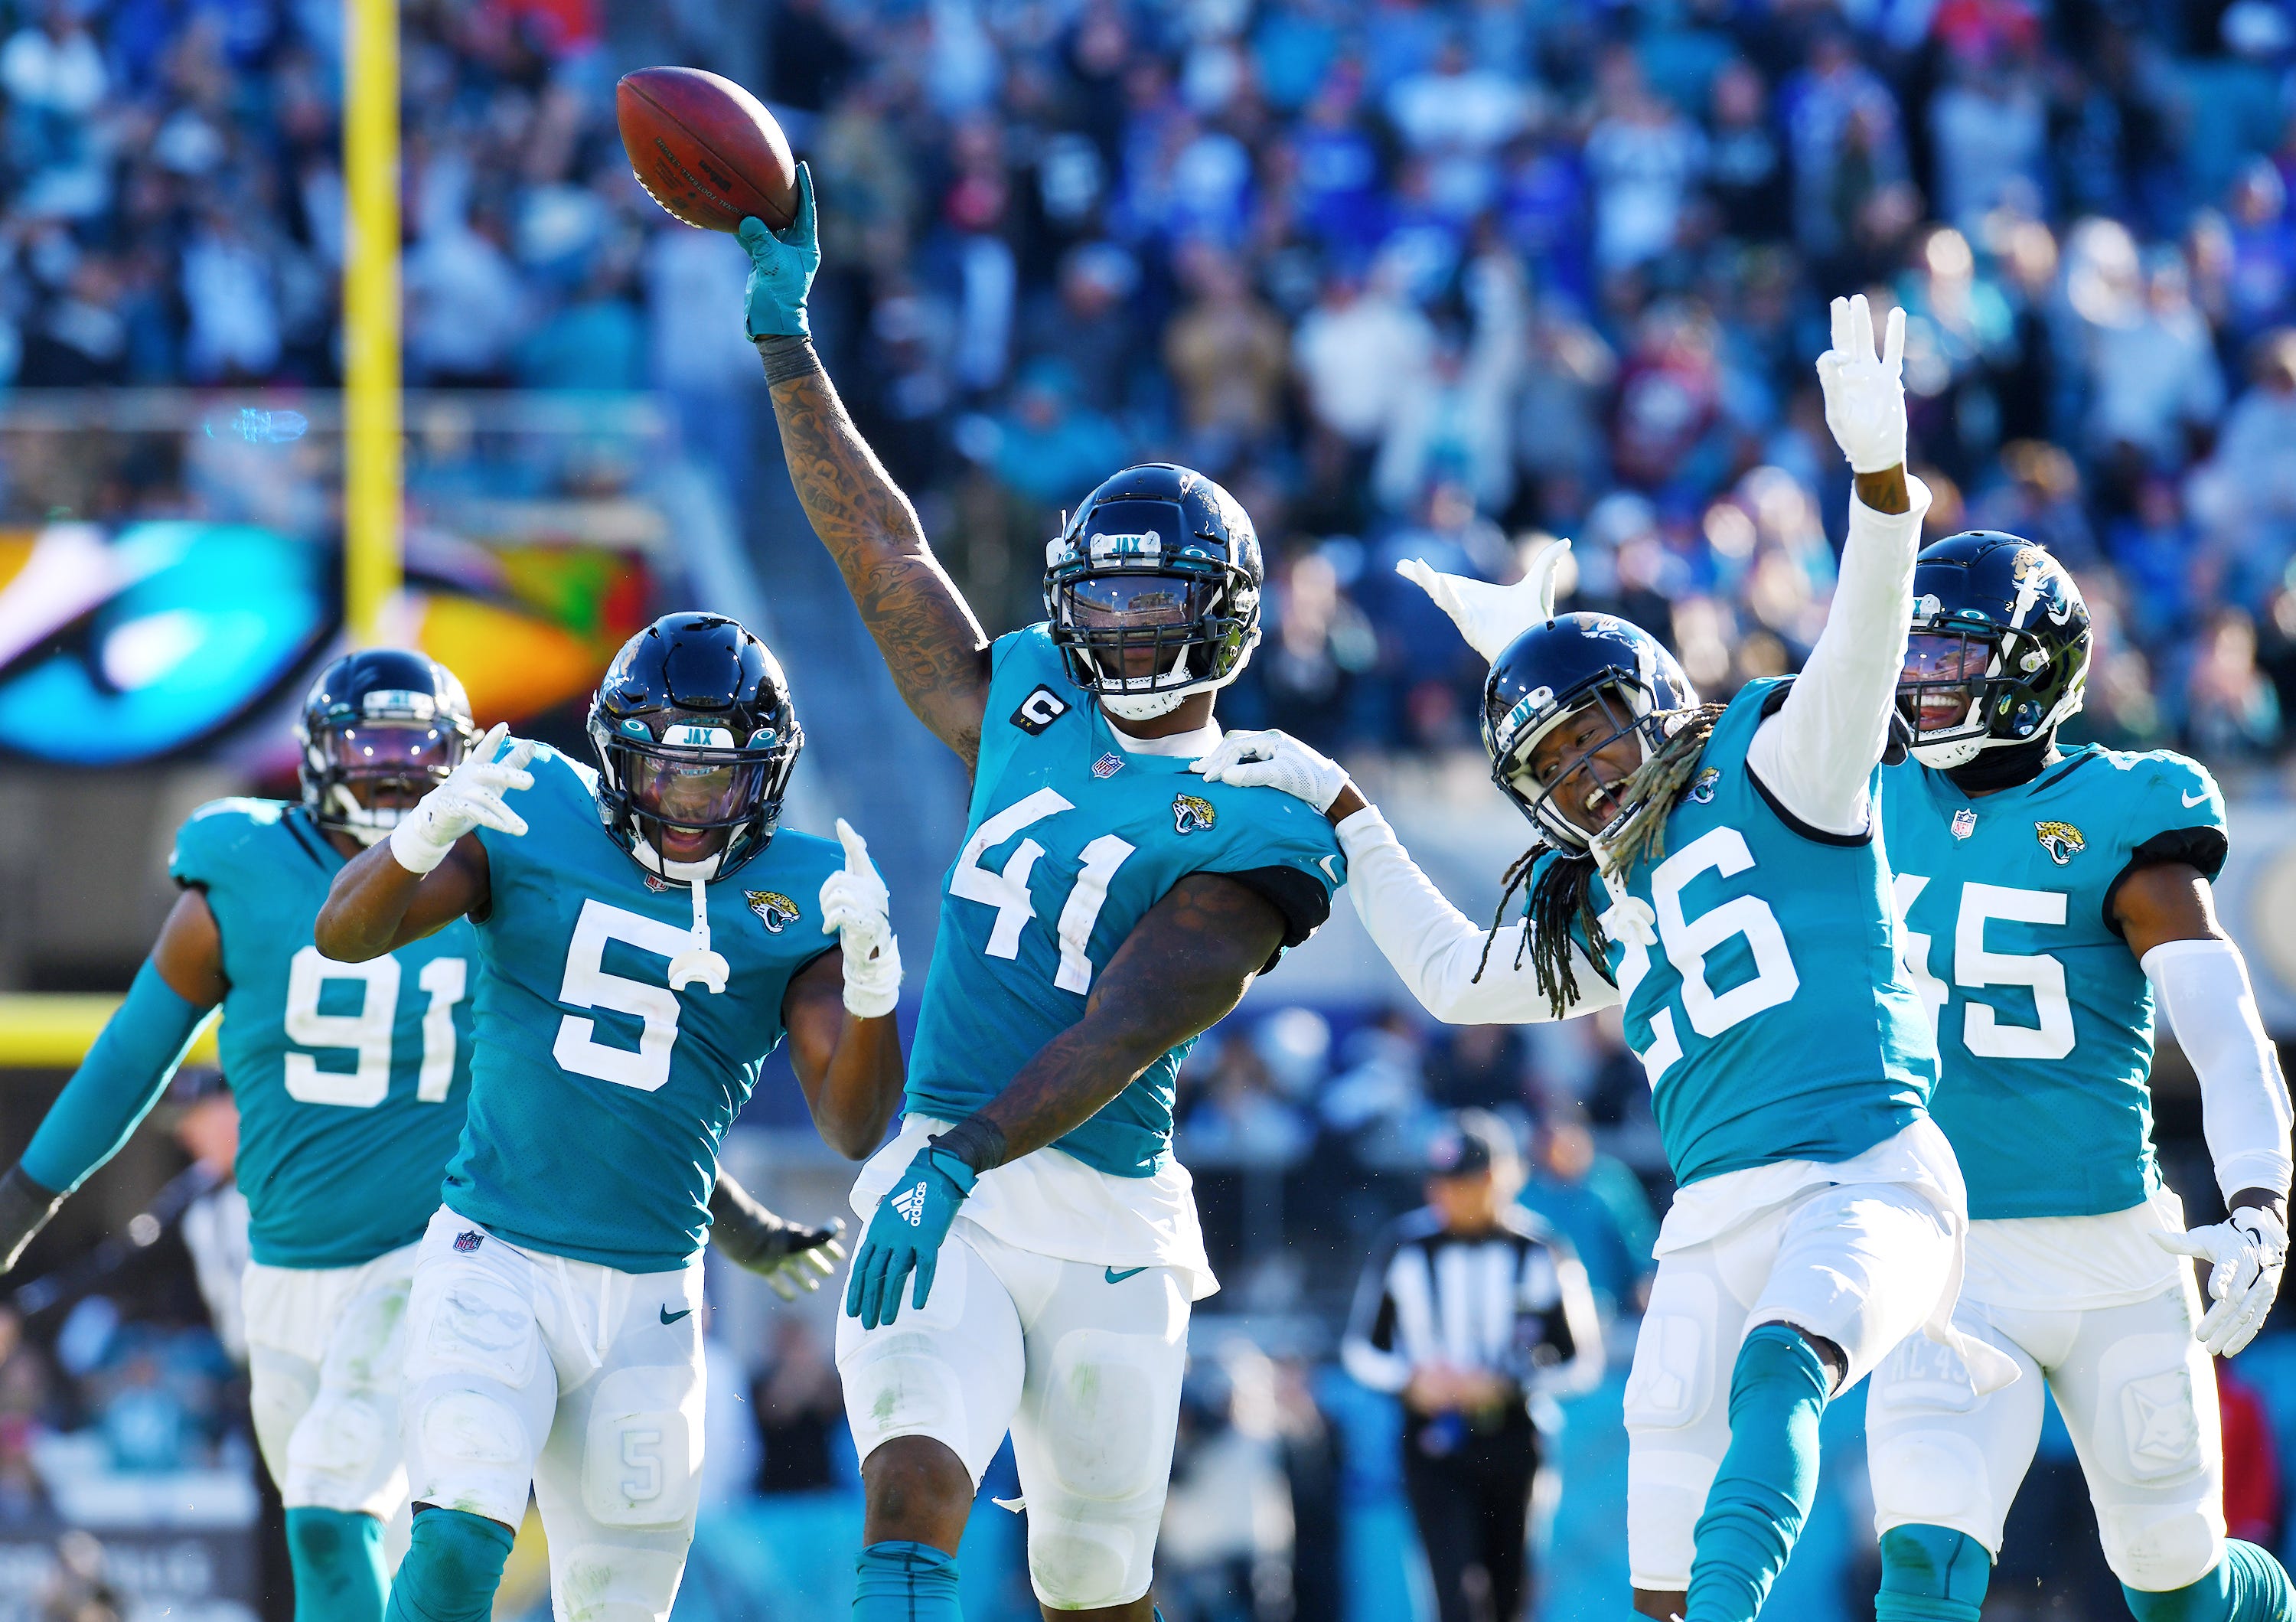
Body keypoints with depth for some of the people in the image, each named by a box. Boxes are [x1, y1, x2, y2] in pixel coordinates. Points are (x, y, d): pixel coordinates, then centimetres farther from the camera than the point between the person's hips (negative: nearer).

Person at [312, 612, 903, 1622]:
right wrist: (422, 837, -31)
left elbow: (852, 1129, -6)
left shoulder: (798, 901, 0)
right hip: (494, 1264, -2)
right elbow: (345, 935, -10)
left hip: (645, 1304, 2)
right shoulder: (536, 823, -2)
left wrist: (870, 987, -25)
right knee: (458, 1540, -23)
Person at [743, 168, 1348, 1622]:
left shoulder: (1253, 828, -4)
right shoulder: (1026, 707, 13)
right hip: (935, 1180, 2)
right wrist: (788, 332, 17)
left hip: (1099, 1219, -2)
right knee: (915, 1488, -21)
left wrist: (960, 1164, -28)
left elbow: (1118, 1035, -16)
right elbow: (881, 549, 19)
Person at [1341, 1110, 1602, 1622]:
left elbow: (1581, 1364, -1)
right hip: (1434, 1445, -1)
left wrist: (1507, 1386, -17)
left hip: (1515, 1444, 1)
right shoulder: (1405, 1247, -1)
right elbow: (1360, 1349, 7)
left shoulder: (1542, 1252, -4)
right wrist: (1412, 1380, -13)